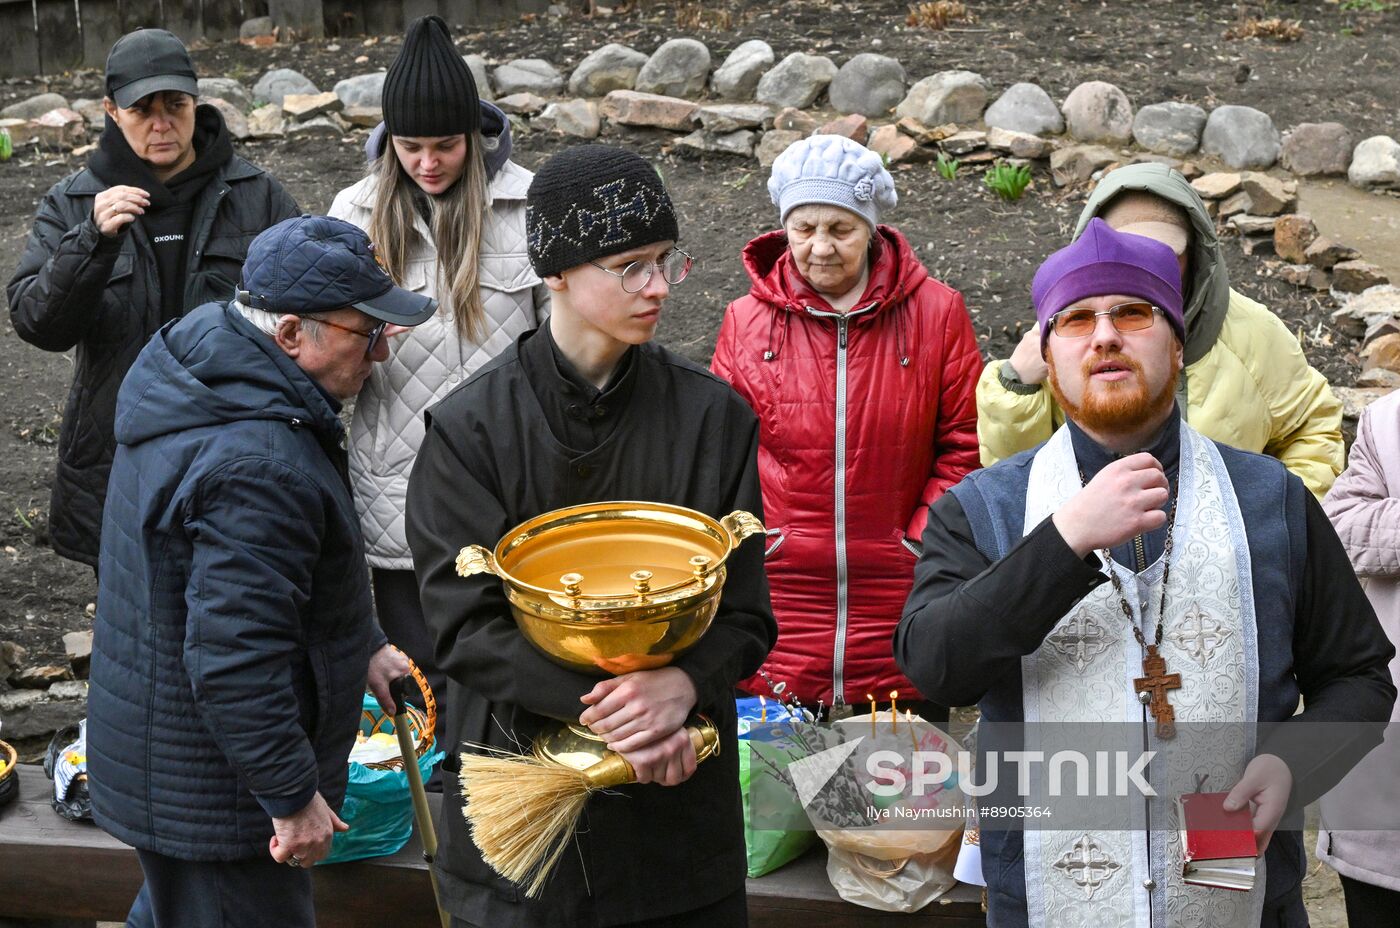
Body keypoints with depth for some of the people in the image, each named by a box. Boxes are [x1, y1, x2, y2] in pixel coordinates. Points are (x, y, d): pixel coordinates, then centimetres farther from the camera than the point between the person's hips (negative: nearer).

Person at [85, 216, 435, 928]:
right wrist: (295, 797, -22)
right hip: (215, 800, -10)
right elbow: (233, 658, -32)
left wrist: (363, 647, 18)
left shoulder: (204, 381, 5)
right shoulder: (257, 466, -31)